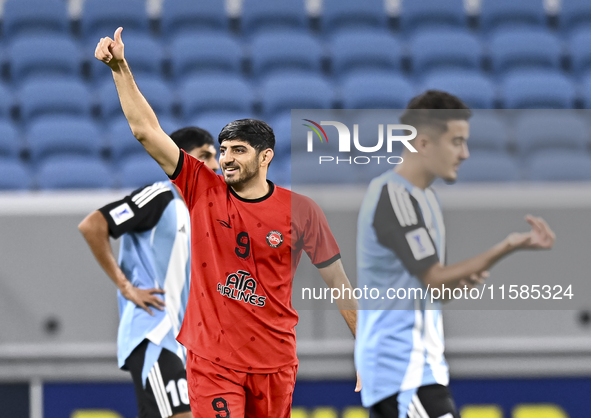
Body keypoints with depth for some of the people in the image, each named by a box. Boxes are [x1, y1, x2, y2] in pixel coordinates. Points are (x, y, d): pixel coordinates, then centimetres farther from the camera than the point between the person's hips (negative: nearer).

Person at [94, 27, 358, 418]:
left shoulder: (300, 210, -2)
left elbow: (339, 283, 5)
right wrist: (121, 68, -11)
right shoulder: (204, 189, 1)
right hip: (212, 359, 0)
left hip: (274, 362, 1)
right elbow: (147, 130, -3)